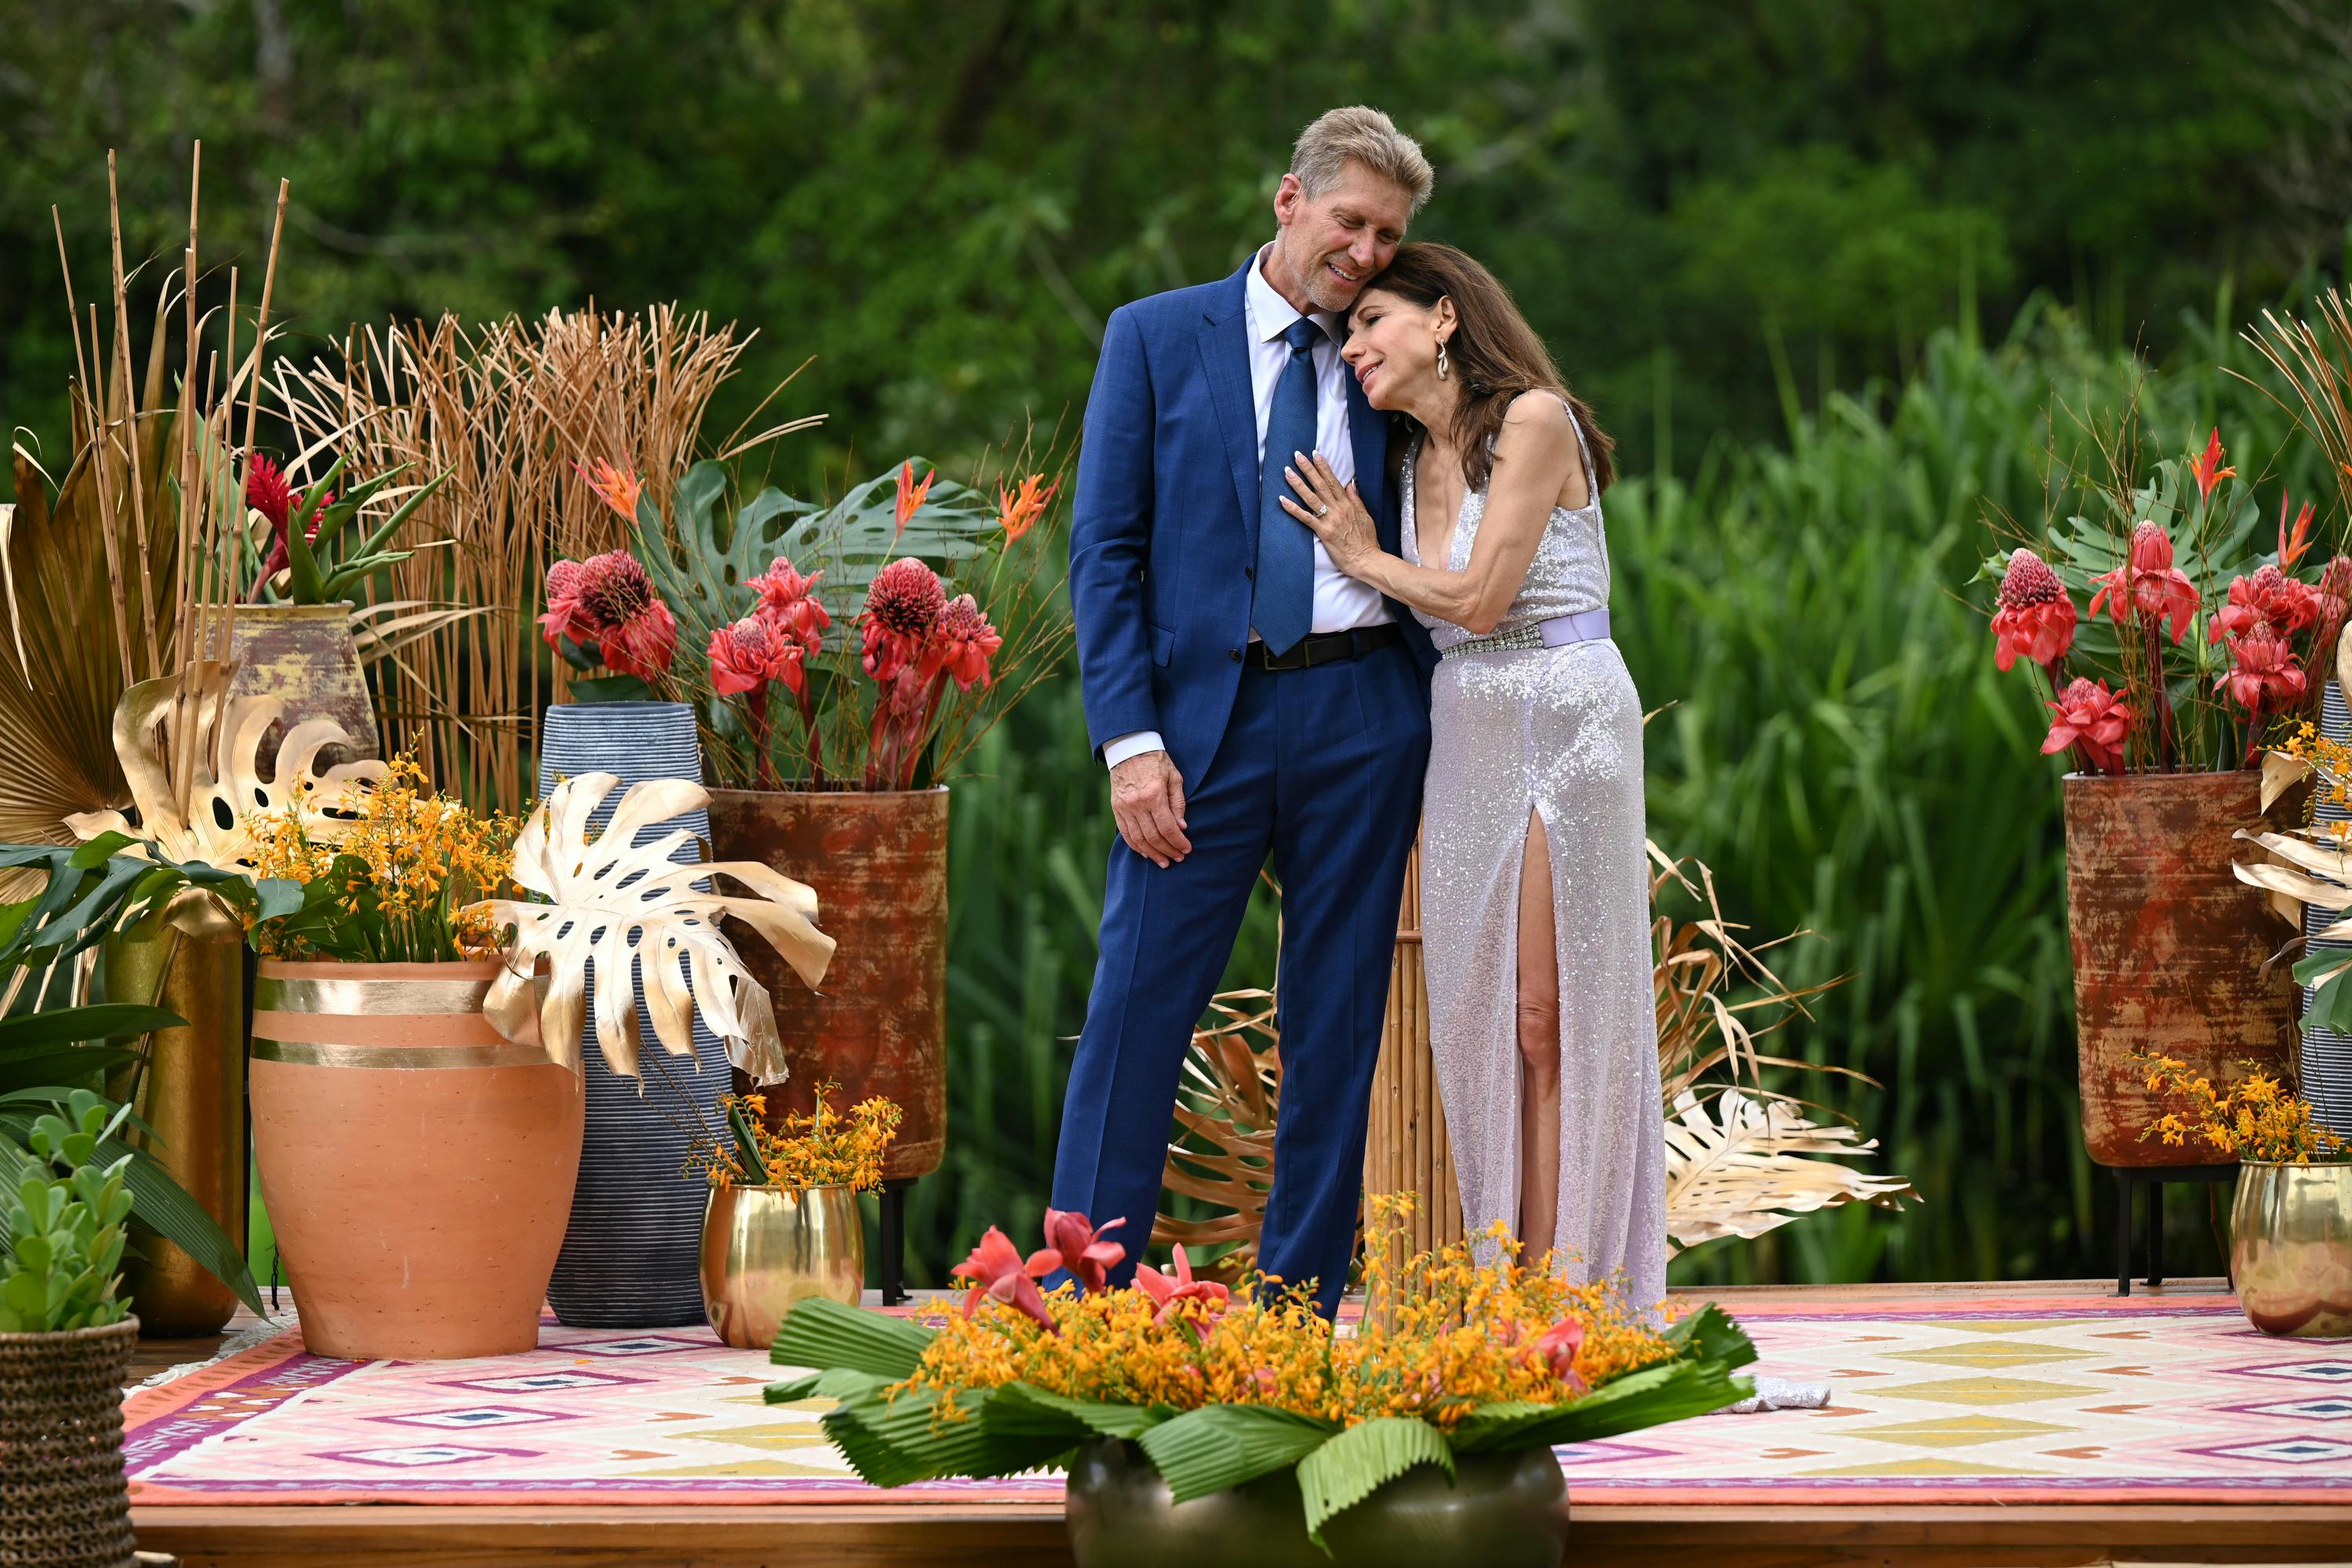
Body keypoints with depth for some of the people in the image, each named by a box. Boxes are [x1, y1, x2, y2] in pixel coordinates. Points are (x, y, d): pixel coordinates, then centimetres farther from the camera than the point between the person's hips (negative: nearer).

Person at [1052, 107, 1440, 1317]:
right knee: (1138, 1011, -6)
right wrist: (1129, 739, -10)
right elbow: (1104, 548, 0)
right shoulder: (1155, 339, 6)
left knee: (1337, 1025, 4)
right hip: (1207, 712, -3)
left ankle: (1298, 1312, 11)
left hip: (1363, 715, 3)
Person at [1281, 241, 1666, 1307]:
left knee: (1550, 1020, -6)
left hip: (1562, 726, -7)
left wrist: (1366, 559, 0)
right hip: (1465, 737, 7)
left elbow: (1481, 597, -12)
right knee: (1480, 1021, 4)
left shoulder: (1535, 419, -9)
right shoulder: (1413, 455, 13)